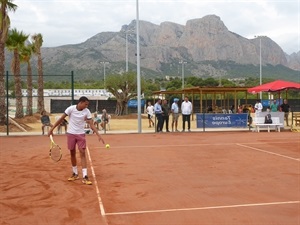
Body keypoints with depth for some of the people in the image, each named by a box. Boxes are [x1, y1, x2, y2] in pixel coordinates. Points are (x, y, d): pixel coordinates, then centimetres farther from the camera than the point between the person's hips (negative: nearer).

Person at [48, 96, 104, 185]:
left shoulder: (87, 111, -8)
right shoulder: (71, 109, -13)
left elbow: (91, 124, -8)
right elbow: (61, 119, -6)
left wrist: (99, 135, -17)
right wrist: (51, 129, -6)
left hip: (81, 134, 0)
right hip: (71, 134, 0)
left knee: (83, 154, -8)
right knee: (72, 154, 9)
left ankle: (85, 176, -9)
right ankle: (75, 174, 25)